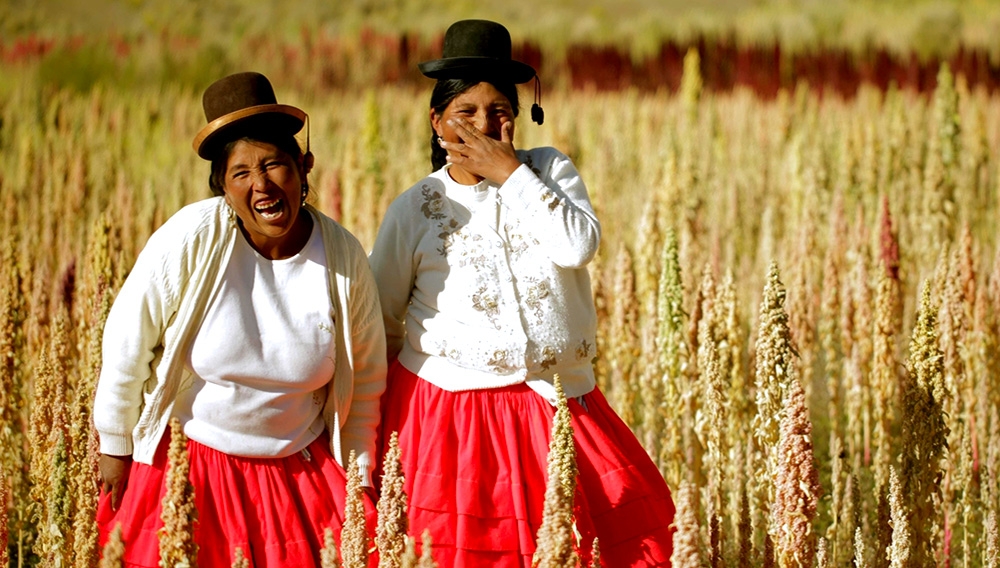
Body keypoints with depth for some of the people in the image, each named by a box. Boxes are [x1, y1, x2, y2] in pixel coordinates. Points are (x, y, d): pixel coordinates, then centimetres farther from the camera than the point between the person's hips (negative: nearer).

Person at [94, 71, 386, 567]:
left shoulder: (344, 257, -9)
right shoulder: (192, 239, -18)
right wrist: (116, 449, 1)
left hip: (300, 467, 2)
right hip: (187, 458, -2)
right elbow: (128, 344, -7)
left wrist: (357, 474, 10)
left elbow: (366, 380, 7)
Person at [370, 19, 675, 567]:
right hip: (446, 408, -2)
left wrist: (510, 172, -13)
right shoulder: (414, 209, 1)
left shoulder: (550, 170, 5)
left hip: (556, 403, 2)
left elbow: (578, 246, -15)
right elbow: (381, 323, 8)